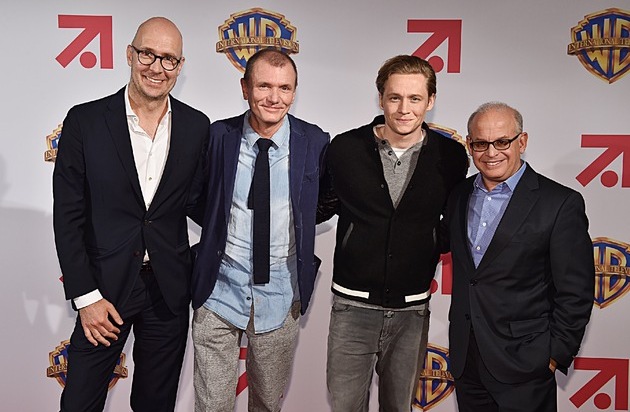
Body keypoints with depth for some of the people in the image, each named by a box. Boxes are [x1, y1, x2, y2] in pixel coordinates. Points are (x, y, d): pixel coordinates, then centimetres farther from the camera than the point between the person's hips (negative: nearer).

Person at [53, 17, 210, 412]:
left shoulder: (197, 126, 0)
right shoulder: (85, 121, -6)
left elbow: (196, 202, 7)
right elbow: (68, 216, -6)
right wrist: (85, 296, -9)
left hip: (169, 290, 2)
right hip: (104, 288, -2)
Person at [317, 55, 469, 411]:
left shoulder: (450, 157, -3)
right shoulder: (345, 149, -6)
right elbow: (322, 207, 9)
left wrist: (434, 245, 0)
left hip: (412, 308, 1)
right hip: (354, 305, -1)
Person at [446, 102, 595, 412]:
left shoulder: (561, 204, -11)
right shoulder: (459, 196, 7)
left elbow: (576, 293, -9)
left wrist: (556, 355, -9)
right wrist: (459, 334, 11)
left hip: (524, 365, -5)